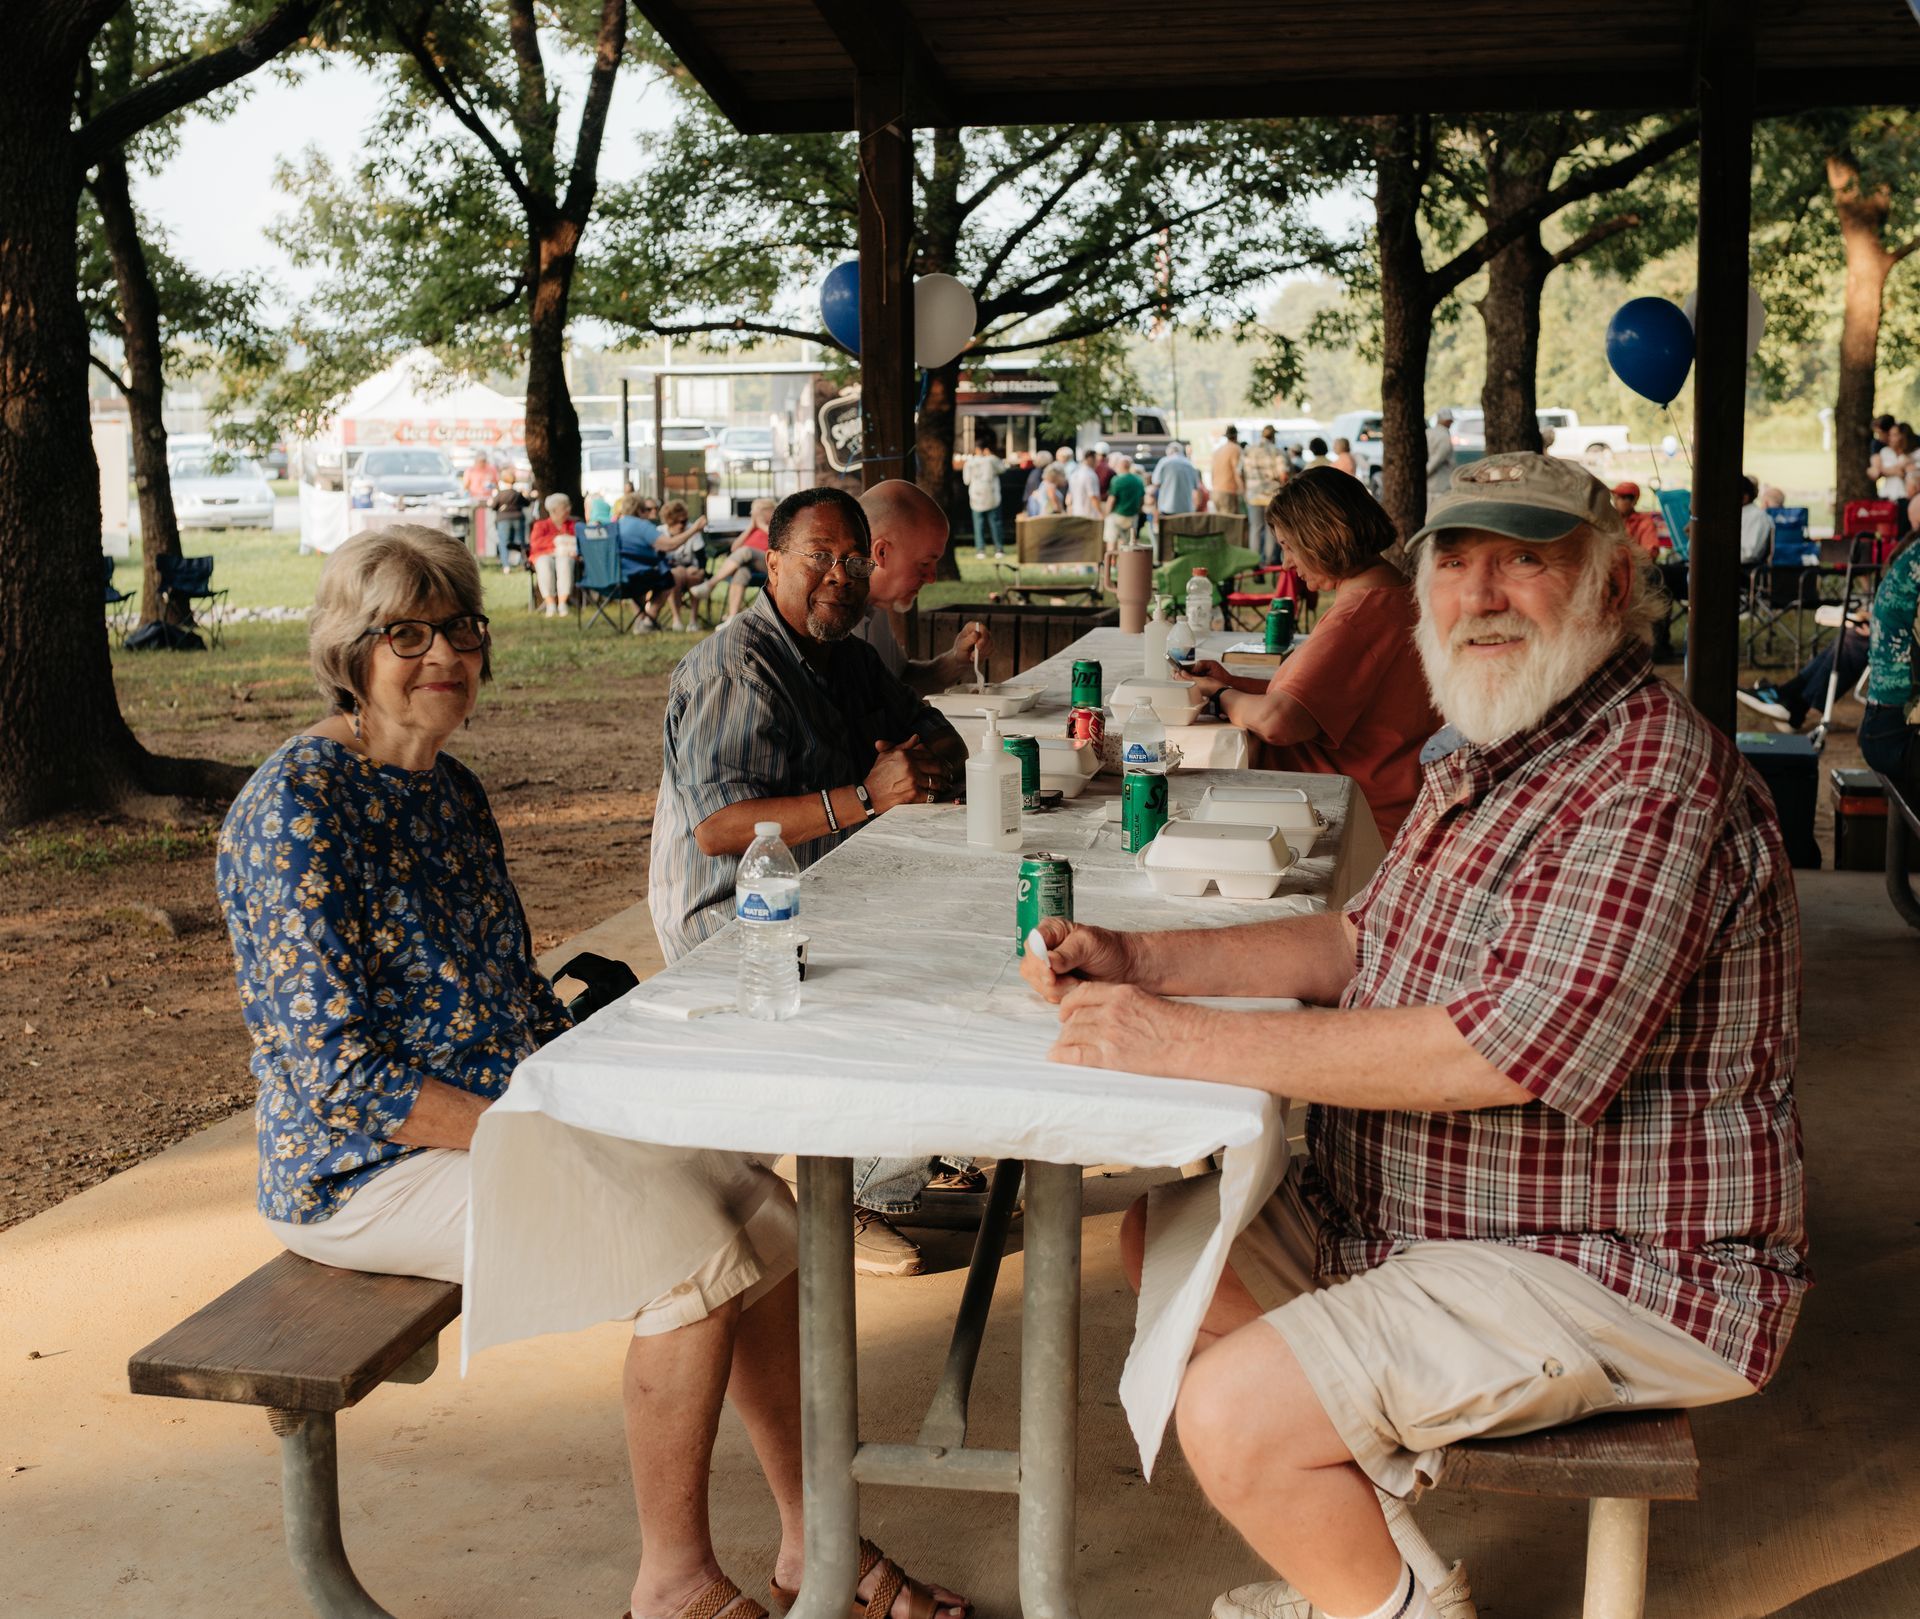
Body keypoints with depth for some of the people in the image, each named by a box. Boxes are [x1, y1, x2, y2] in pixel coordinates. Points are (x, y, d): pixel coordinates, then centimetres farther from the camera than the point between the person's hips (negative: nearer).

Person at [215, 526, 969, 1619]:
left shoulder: (452, 789, 10)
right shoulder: (296, 812, -17)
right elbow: (335, 1070, -22)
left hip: (512, 1113, 8)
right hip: (370, 1169, -8)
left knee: (761, 1207, -5)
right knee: (693, 1246, -23)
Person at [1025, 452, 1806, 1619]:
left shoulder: (1655, 777, -23)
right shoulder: (1485, 758, 11)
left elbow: (1506, 1051, -31)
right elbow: (1362, 946, 16)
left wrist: (1188, 1040, -27)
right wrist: (1145, 960, 0)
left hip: (1616, 1273, -10)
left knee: (1232, 1416, -21)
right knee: (1167, 1236, 15)